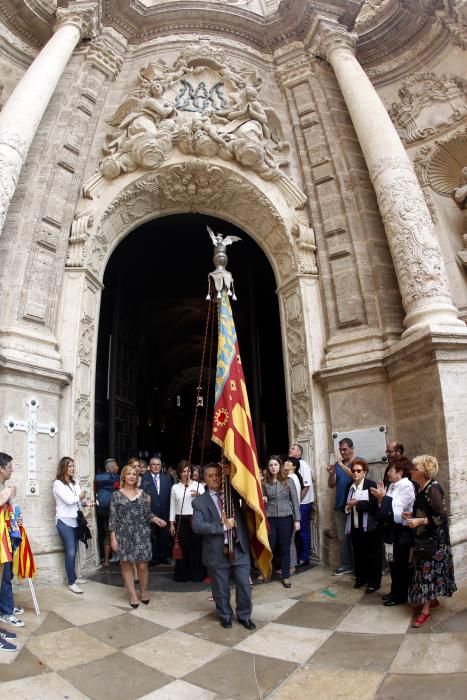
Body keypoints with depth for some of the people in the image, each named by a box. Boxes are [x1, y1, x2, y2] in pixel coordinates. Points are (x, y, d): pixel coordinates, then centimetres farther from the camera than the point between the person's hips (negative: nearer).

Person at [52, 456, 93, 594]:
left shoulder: (75, 482, 10)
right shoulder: (58, 483, -12)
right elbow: (69, 500, -20)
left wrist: (85, 502, -8)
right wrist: (80, 497, -4)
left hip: (75, 520, 7)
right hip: (64, 521, -7)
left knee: (74, 551, 14)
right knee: (70, 552, -6)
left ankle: (73, 577, 27)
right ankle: (71, 583, 3)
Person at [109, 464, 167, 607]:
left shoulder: (142, 494, 5)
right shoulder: (116, 495, -1)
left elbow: (147, 514, 8)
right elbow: (113, 518, -1)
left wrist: (155, 519, -13)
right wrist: (113, 537, -5)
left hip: (141, 534, 1)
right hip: (123, 535, -1)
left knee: (142, 565, 1)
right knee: (126, 564, 4)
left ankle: (144, 591, 24)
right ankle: (132, 594, 19)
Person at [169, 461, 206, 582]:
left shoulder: (198, 485, 2)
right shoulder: (175, 487, 6)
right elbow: (172, 506, 8)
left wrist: (198, 495, -22)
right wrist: (171, 523, 6)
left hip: (196, 519, -1)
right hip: (181, 520, 1)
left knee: (196, 547, 2)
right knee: (183, 547, 4)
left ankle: (197, 574, 16)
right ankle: (182, 574, 18)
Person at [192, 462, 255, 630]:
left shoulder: (232, 492, 5)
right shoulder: (199, 501, -5)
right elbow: (197, 526, -16)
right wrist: (223, 526, -20)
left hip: (239, 548, 2)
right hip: (217, 552, -2)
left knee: (244, 586, 9)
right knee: (221, 589, 13)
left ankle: (244, 616, 31)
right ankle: (225, 616, 36)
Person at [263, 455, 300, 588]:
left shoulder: (288, 481, -2)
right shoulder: (265, 483, 1)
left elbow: (295, 501, -1)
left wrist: (297, 520, -4)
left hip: (286, 518, -1)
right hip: (270, 519, 1)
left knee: (285, 548, 8)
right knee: (269, 547, 5)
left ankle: (286, 576, 21)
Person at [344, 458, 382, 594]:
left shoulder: (371, 485, -10)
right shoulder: (350, 486, 10)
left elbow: (374, 505, -19)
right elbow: (345, 505, 15)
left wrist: (357, 503, -19)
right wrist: (348, 507, -7)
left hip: (369, 527, -5)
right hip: (354, 527, 6)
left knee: (372, 555, 5)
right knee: (358, 554, 14)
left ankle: (374, 582, 17)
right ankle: (361, 578, 30)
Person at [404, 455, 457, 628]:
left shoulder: (433, 489, -22)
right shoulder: (421, 488, 5)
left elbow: (441, 515, -25)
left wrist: (419, 521, -25)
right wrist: (412, 515, 1)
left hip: (434, 540, -8)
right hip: (424, 538, 8)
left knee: (428, 572, -2)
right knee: (425, 572, 17)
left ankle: (425, 611, 6)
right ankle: (432, 600, 33)